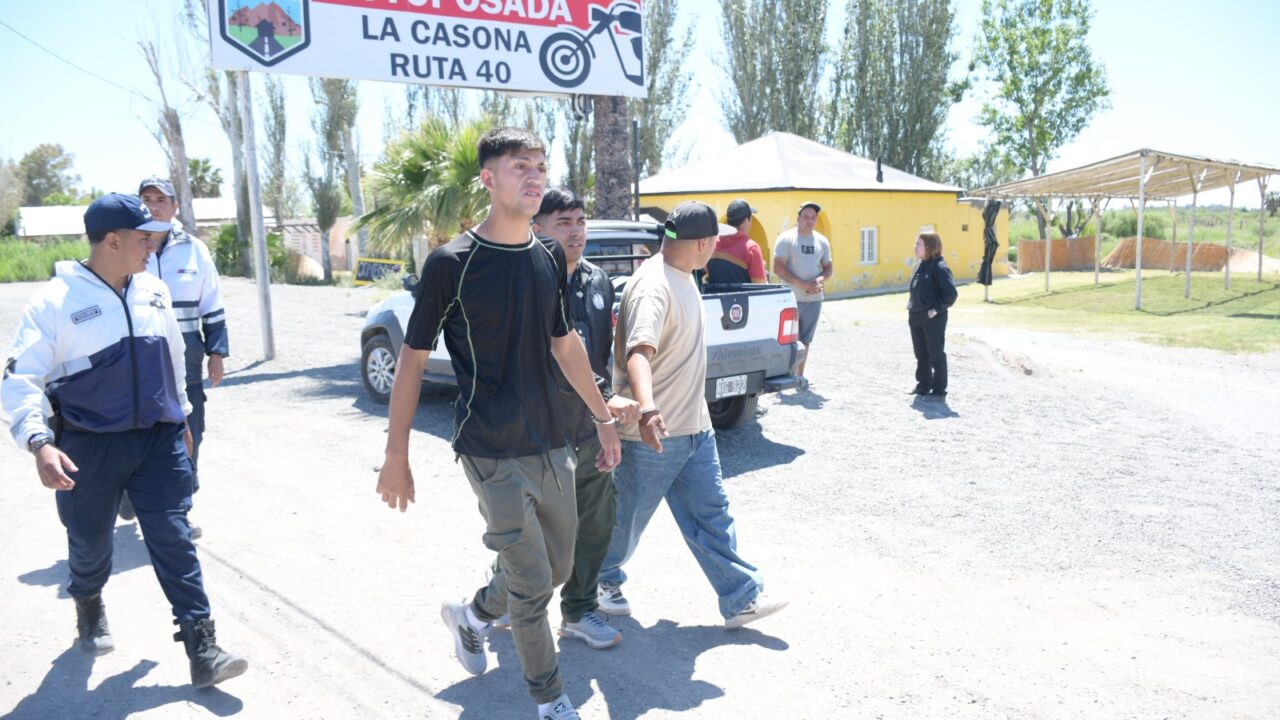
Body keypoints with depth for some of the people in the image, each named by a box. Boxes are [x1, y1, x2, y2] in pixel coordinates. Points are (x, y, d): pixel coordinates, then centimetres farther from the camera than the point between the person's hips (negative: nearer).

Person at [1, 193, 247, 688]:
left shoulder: (154, 292, 4)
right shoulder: (56, 301, -12)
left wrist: (181, 415, 25)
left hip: (159, 439, 3)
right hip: (90, 447, -3)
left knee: (175, 542, -1)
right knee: (90, 543, 15)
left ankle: (202, 651, 1)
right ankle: (89, 607, 48)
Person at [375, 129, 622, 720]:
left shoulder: (550, 258, 5)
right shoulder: (452, 263, -11)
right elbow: (412, 360, -6)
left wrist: (604, 417, 18)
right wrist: (396, 457, -5)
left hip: (551, 445, 6)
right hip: (492, 453, -6)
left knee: (558, 569, 17)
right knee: (532, 585, -1)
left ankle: (471, 615, 44)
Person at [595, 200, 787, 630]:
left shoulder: (683, 277, 7)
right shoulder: (652, 287, -25)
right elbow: (638, 352, -41)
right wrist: (647, 409, -57)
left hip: (695, 428, 9)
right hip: (653, 434, -8)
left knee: (711, 513, 10)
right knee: (628, 517, 11)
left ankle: (741, 598, 17)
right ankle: (604, 582, 35)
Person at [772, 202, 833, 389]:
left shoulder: (822, 241, 11)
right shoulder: (786, 239, -5)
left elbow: (828, 268, 17)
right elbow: (778, 268, -11)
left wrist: (820, 279, -6)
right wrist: (802, 284, -17)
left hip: (814, 298, 5)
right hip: (791, 298, -5)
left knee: (806, 340, 10)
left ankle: (800, 375, 21)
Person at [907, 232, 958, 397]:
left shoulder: (939, 267, -13)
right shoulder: (920, 266, 11)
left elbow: (951, 293, -18)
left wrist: (936, 309, -17)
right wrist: (911, 310, 12)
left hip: (933, 318, -8)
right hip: (916, 317, 8)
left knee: (936, 353, 1)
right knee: (920, 353, 13)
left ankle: (939, 388, 10)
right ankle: (924, 384, 24)